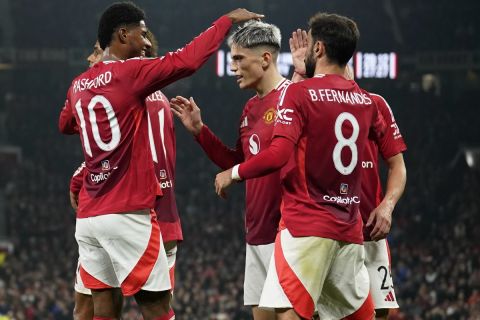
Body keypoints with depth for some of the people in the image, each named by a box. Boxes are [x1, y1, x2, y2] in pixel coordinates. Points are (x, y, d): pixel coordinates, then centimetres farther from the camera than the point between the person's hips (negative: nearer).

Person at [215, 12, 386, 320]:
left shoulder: (299, 93, -8)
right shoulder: (365, 100, 10)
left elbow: (278, 155, -19)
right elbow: (381, 135, 33)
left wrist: (234, 173, -5)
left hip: (306, 225, -7)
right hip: (349, 228, 7)